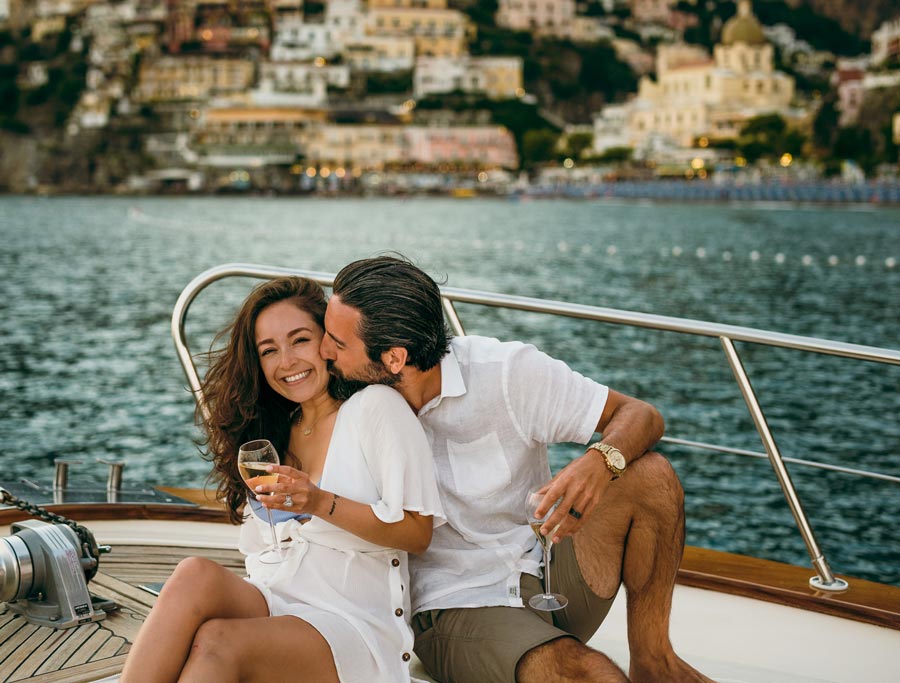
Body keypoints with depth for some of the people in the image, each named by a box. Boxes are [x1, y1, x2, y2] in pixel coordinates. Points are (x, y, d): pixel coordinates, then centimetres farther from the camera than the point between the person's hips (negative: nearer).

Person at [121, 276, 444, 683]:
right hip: (272, 607, 5)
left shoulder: (376, 407, -1)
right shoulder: (272, 434, 20)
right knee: (195, 575, -29)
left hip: (353, 624, -5)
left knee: (218, 641, -33)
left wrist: (320, 503, -16)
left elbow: (418, 534, -6)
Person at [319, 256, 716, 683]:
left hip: (542, 574, 2)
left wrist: (601, 463, -28)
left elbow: (640, 416, -7)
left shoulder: (505, 371, -9)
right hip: (455, 608, -2)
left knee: (648, 475, -22)